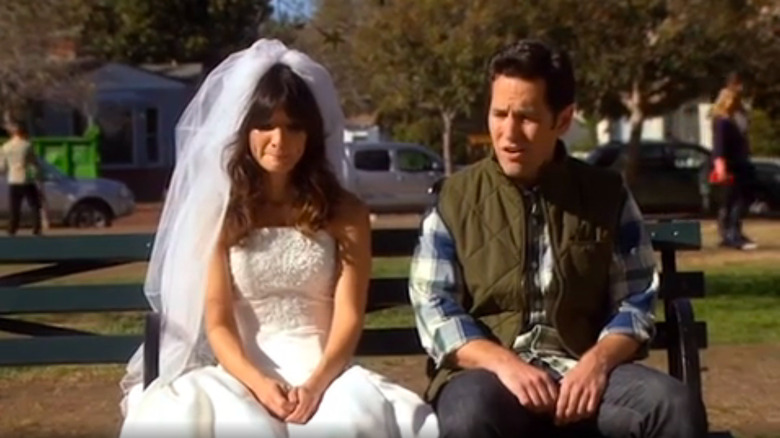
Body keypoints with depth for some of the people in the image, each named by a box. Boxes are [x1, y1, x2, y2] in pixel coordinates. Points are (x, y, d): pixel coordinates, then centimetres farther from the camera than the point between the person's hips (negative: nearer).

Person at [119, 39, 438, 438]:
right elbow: (217, 322, 0)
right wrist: (258, 383, -19)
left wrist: (316, 383, -20)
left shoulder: (345, 213, 6)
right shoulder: (218, 212, 5)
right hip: (244, 373, 0)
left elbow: (349, 315, -2)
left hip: (323, 369, 0)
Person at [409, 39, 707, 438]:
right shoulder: (454, 199, 6)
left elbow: (635, 301, 8)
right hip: (488, 371, -2)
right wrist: (503, 363, -17)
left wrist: (597, 361, -13)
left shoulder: (607, 195, 10)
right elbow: (434, 306, 0)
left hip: (581, 371, 2)